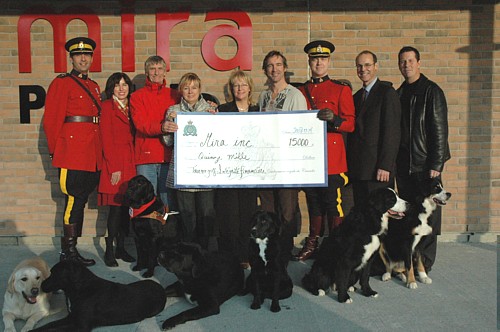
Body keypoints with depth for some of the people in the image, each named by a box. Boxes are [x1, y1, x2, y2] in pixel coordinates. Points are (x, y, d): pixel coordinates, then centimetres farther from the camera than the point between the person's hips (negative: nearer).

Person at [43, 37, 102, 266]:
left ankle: (71, 249, 20)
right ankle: (68, 252, 3)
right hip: (72, 153, -7)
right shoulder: (62, 83, -4)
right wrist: (56, 151, -6)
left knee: (80, 200, 11)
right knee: (75, 200, -5)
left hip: (91, 156, 7)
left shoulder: (94, 86, 19)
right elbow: (51, 120, -7)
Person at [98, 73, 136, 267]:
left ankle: (121, 248, 15)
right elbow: (106, 138, -7)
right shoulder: (108, 106, -2)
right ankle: (109, 250, 1)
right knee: (116, 206, -7)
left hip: (129, 162, 6)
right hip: (114, 162, -6)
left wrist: (133, 162, 6)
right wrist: (114, 168, -12)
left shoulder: (130, 107, 16)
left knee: (126, 206, 6)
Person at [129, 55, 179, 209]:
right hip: (146, 157, -1)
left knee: (170, 202, 1)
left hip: (169, 156, 1)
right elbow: (141, 124, -6)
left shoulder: (174, 95, 15)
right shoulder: (137, 96, 9)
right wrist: (161, 127, -25)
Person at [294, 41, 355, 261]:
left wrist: (333, 119, -21)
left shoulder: (341, 89, 2)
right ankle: (313, 243, 20)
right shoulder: (301, 91, 13)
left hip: (332, 158, -4)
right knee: (313, 202, 11)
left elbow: (350, 124, -3)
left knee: (333, 203, -2)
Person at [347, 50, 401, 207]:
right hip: (357, 170, 7)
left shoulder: (387, 92, -6)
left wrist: (385, 166, -18)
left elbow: (392, 132, -12)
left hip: (378, 170, -7)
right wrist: (349, 167, 12)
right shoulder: (357, 96, 18)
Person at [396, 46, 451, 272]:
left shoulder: (431, 91, -5)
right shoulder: (399, 94, 13)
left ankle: (424, 264, 8)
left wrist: (436, 165, -14)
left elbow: (439, 130, -9)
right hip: (404, 166, 6)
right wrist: (394, 161, 9)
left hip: (425, 165, -5)